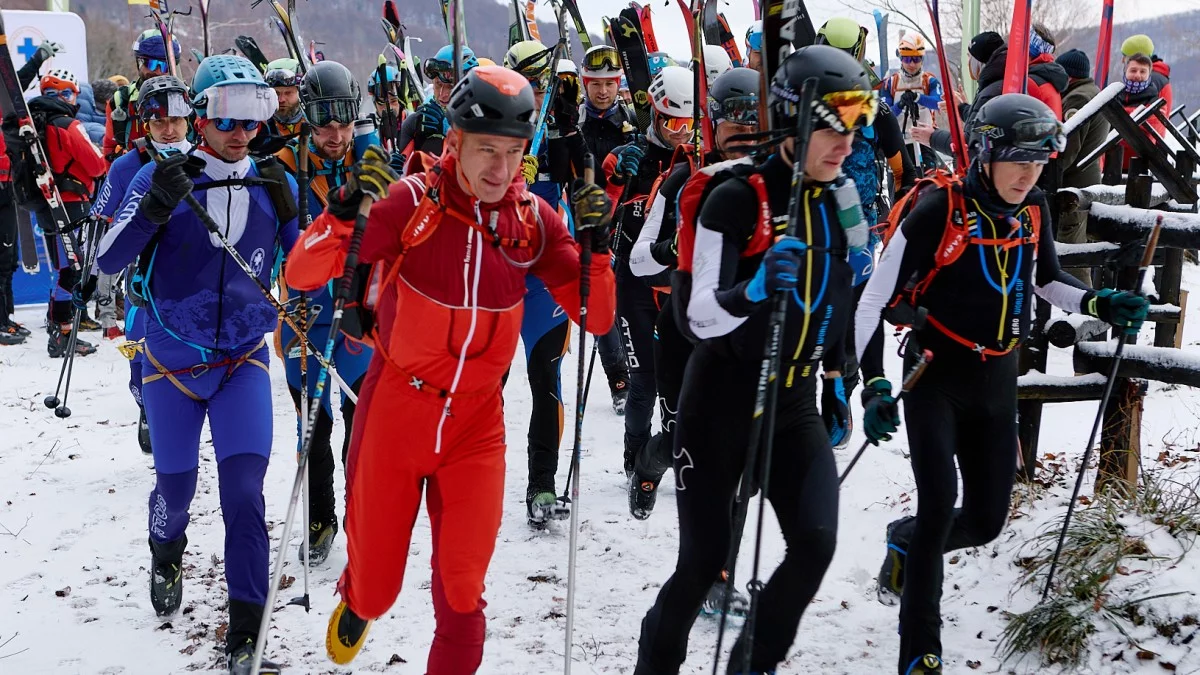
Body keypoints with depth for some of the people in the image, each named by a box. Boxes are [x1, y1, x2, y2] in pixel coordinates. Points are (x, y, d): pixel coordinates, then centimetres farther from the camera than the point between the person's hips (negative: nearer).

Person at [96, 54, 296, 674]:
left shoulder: (273, 185, -2)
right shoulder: (162, 177, -9)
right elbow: (108, 261, -15)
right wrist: (154, 207, -29)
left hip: (244, 360, 1)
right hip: (172, 361, 0)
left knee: (244, 490, -10)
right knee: (176, 484, 14)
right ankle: (166, 555, 49)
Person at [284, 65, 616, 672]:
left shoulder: (534, 219, -6)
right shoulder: (411, 200, -16)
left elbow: (596, 318, -3)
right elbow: (302, 275, -18)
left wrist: (597, 243, -18)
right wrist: (347, 207, -34)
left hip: (476, 422, 2)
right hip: (393, 415, -2)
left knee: (462, 595, 1)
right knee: (375, 586, 13)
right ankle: (356, 603, 49)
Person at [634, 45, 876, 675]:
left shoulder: (841, 198, 3)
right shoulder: (737, 197, -16)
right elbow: (701, 314, -22)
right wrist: (754, 289, -41)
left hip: (795, 403, 5)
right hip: (720, 401, -5)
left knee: (815, 545, -10)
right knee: (704, 560, -1)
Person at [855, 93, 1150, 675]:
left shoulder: (1034, 212, 0)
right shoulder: (938, 211, -17)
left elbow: (1047, 281, 18)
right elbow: (874, 300, -15)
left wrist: (1099, 304, -1)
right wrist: (874, 384, -23)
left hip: (997, 382, 5)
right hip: (936, 379, -5)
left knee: (986, 520, 6)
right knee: (940, 508, -18)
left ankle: (905, 542, 39)